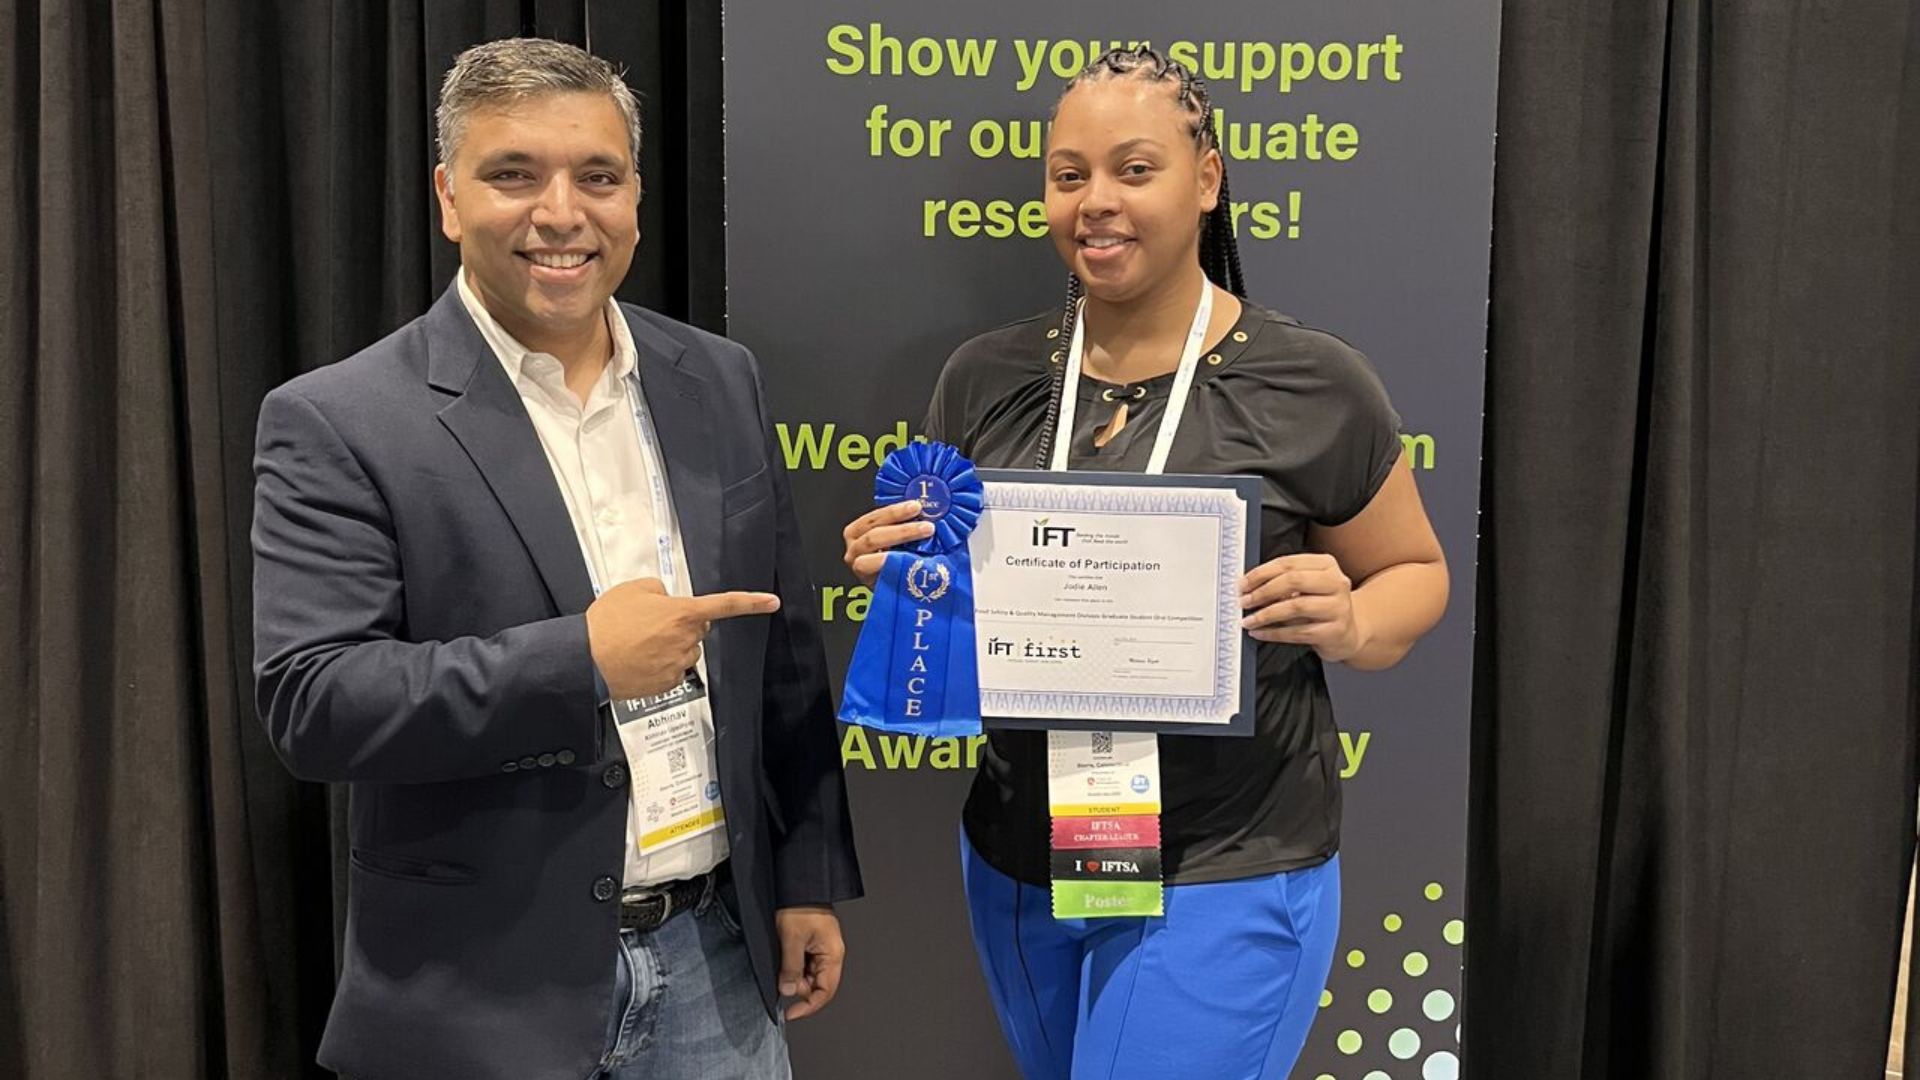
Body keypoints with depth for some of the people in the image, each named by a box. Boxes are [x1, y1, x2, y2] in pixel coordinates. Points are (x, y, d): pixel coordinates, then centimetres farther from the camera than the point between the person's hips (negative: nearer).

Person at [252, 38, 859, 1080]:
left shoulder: (718, 382, 4)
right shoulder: (337, 424, -10)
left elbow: (784, 658, 8)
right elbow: (308, 702, -15)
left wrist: (807, 879, 8)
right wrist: (581, 662, -23)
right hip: (486, 995, -3)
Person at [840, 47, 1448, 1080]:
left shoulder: (1309, 383, -11)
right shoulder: (985, 379, 0)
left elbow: (1413, 570, 2)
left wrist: (1347, 624, -19)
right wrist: (897, 569, -10)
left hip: (1222, 878, -4)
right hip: (1016, 862, 5)